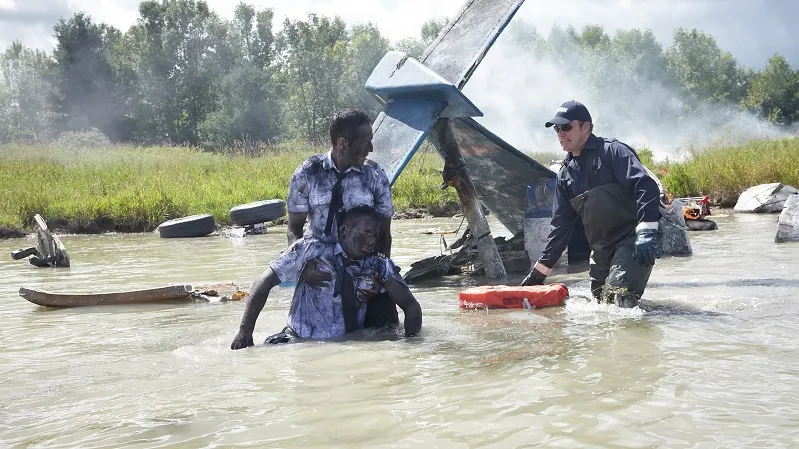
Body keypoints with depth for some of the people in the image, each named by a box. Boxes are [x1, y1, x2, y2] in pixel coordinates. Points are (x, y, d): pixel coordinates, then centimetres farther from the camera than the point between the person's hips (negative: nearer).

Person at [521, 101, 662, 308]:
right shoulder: (566, 173, 15)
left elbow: (645, 186, -18)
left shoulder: (612, 151, -5)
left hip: (632, 242, -8)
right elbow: (560, 226, 19)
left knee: (618, 299, -23)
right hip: (601, 250, 8)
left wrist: (646, 233, -30)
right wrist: (538, 273, 17)